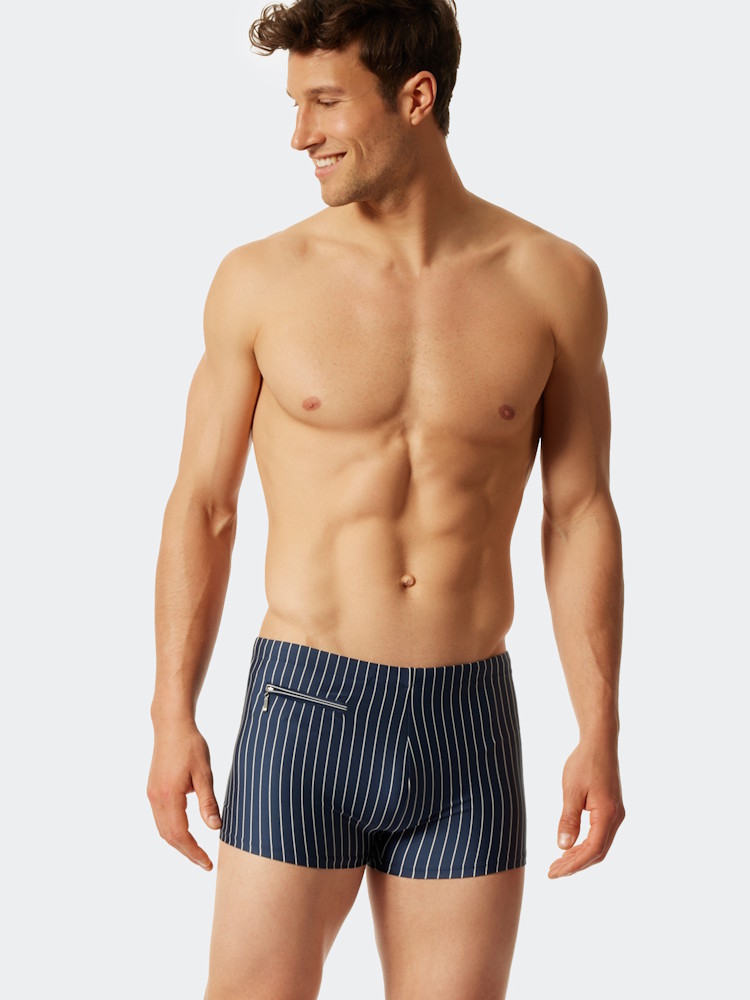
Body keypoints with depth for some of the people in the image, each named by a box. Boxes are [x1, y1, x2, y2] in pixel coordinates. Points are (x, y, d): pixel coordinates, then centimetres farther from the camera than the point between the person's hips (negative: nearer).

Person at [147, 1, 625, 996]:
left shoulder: (553, 281, 0)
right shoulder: (260, 280, -1)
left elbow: (580, 510, 5)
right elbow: (203, 508, 4)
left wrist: (600, 735, 3)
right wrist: (173, 717, 1)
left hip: (468, 722, 1)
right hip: (303, 707, -1)